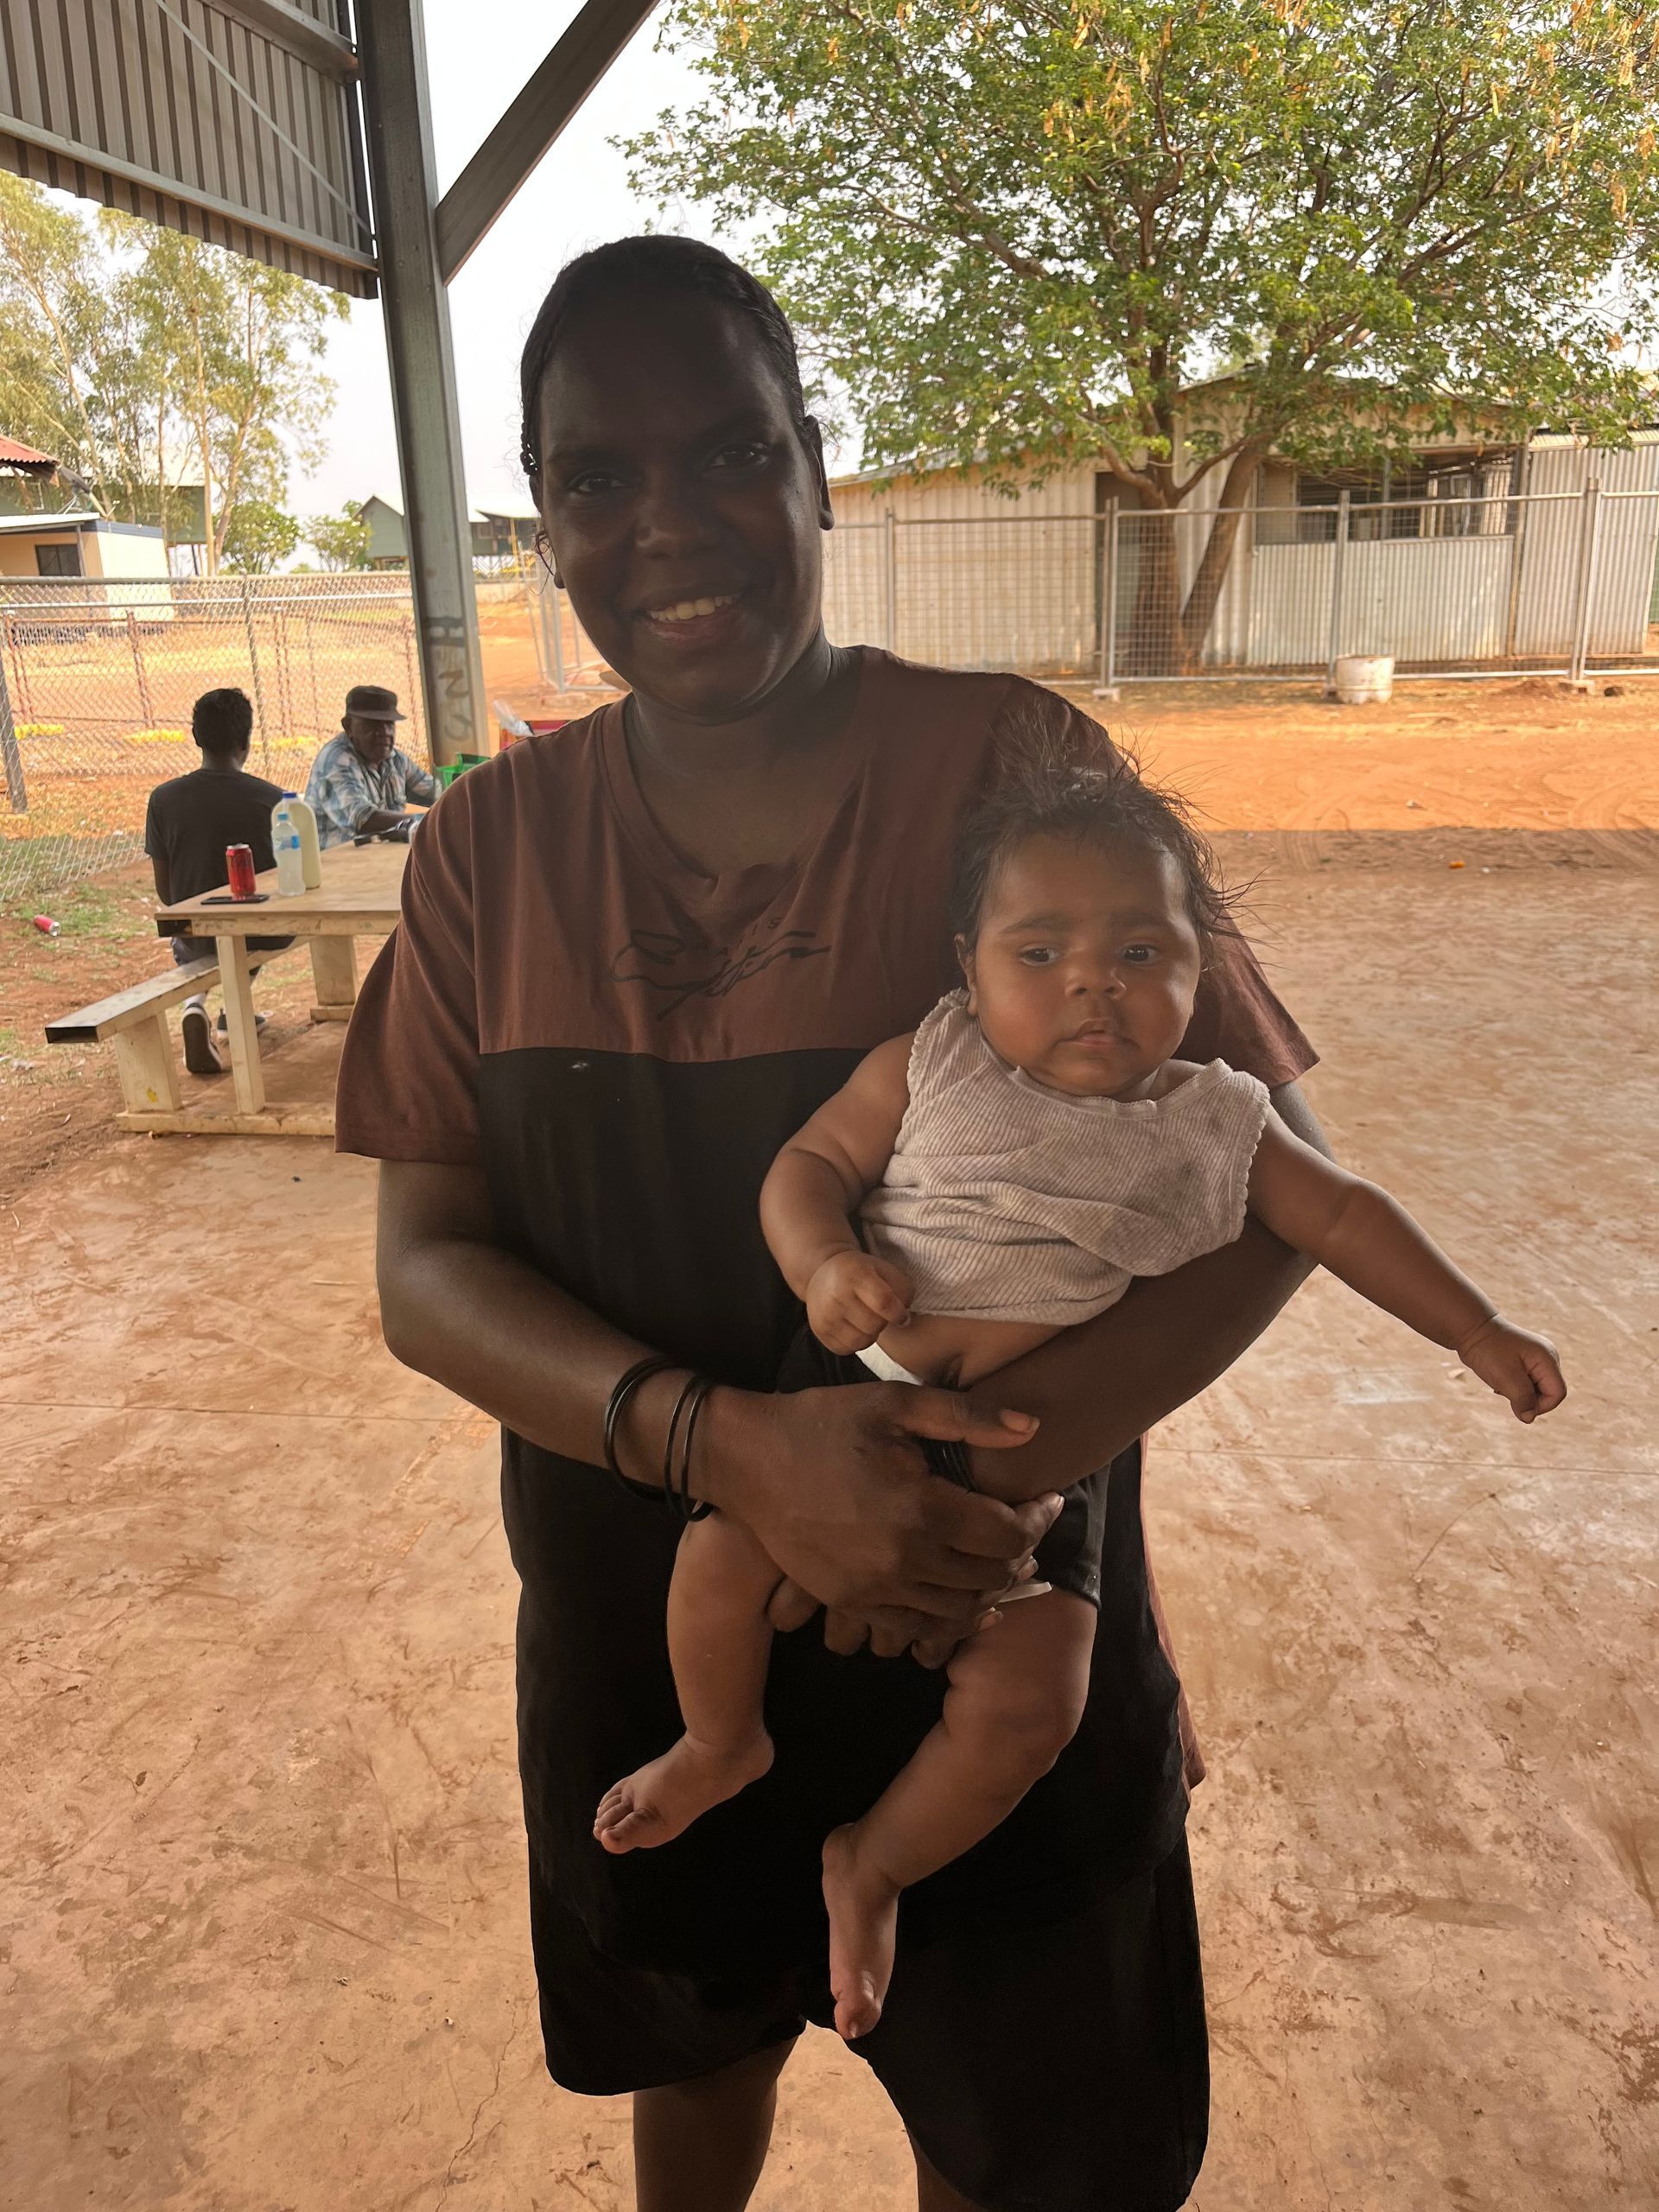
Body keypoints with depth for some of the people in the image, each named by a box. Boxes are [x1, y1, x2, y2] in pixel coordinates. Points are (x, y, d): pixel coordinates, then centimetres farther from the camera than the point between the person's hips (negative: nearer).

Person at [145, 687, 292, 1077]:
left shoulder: (163, 799, -10)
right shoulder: (272, 799, -15)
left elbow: (165, 890, -2)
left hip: (200, 935, 0)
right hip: (263, 935, 0)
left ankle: (193, 1005, 7)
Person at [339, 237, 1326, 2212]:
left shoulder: (1011, 767, -15)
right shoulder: (495, 846, -6)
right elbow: (424, 1269, -8)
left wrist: (1010, 1457, -28)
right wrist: (730, 1439, -27)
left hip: (989, 1629, -2)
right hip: (641, 1628, 3)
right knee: (694, 2046, 31)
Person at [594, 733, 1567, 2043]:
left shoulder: (1216, 1125, 4)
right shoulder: (930, 1066, 0)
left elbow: (1345, 1217, 14)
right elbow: (811, 1164, 2)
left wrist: (1479, 1332, 11)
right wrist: (823, 1264, -19)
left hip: (1038, 1470, 0)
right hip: (867, 1407, 0)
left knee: (1026, 1707, -11)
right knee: (722, 1555, -15)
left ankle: (873, 1866, 22)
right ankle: (722, 1745, 22)